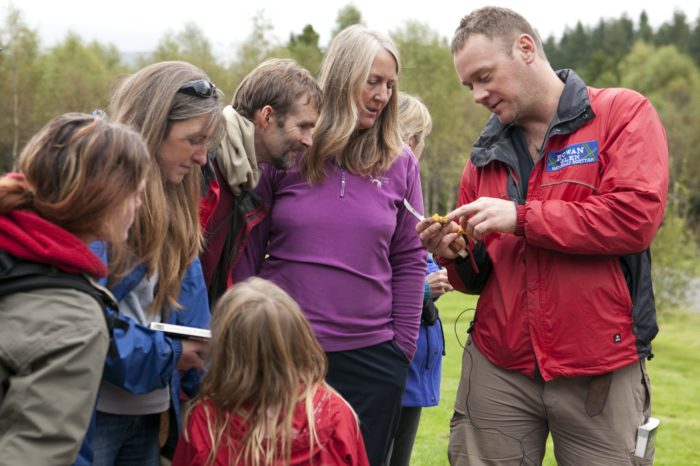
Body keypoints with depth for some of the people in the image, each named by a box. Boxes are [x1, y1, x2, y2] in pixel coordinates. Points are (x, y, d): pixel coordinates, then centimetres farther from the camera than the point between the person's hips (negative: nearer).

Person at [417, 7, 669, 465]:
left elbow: (635, 217, -16)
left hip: (600, 371, -4)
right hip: (497, 371, 4)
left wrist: (520, 217, -15)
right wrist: (458, 256, -4)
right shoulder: (488, 153, 14)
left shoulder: (623, 114, -1)